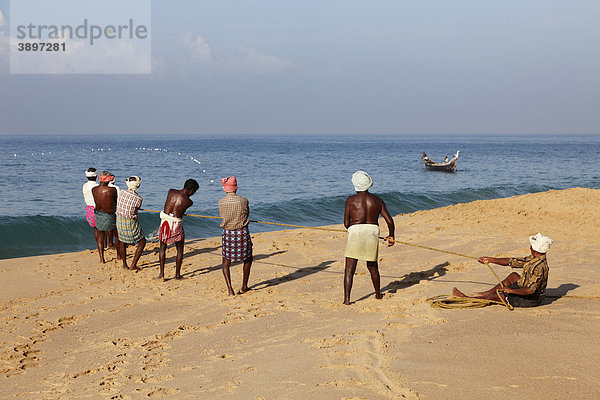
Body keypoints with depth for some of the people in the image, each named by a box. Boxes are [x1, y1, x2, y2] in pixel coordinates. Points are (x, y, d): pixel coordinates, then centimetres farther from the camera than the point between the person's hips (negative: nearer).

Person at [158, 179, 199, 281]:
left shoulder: (171, 191, -1)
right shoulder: (189, 202, -11)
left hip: (165, 222, 4)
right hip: (176, 225, -4)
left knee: (163, 247, 18)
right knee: (180, 250, 15)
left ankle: (161, 273, 13)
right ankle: (177, 274, 19)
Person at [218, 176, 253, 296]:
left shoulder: (221, 203, -5)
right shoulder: (244, 200, -7)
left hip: (228, 234, 0)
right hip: (243, 233, 0)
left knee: (226, 264, 12)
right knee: (248, 259, 23)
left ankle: (229, 289, -4)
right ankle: (244, 286, 26)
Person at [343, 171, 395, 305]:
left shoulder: (351, 200, -1)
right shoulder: (377, 200, 7)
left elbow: (346, 223, 1)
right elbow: (390, 221, 7)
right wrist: (391, 236, 22)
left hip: (356, 233, -3)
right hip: (372, 233, 3)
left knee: (349, 269, -1)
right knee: (372, 266, 23)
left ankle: (346, 299, -10)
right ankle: (378, 293, 35)